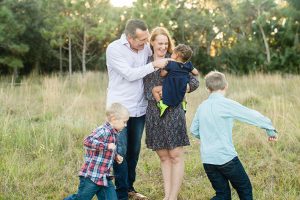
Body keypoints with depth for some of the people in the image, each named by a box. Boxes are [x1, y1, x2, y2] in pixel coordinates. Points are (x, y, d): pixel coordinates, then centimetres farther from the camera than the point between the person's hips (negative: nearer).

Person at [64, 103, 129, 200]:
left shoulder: (112, 133, 13)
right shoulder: (103, 131, -18)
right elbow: (87, 141, -33)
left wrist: (115, 156, 12)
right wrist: (107, 146, -33)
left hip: (105, 178, 9)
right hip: (91, 177, -9)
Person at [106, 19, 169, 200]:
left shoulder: (146, 47, 3)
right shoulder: (114, 49, -12)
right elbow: (130, 74, -19)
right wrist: (154, 65, -19)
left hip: (139, 108, 5)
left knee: (134, 152, 13)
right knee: (121, 153, -2)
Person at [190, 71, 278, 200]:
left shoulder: (202, 107, 7)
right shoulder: (226, 104, -11)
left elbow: (194, 130, 18)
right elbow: (252, 116, -7)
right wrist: (270, 129, 6)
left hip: (207, 159, 6)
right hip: (226, 157, -6)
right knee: (245, 189, 12)